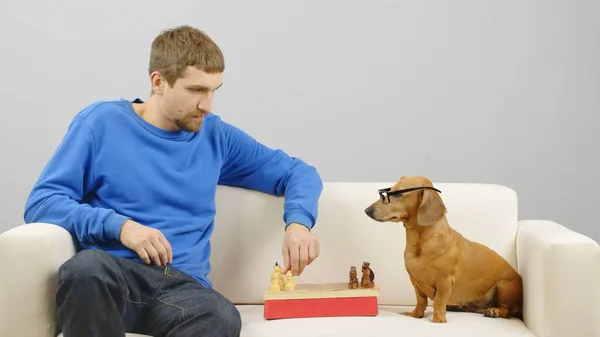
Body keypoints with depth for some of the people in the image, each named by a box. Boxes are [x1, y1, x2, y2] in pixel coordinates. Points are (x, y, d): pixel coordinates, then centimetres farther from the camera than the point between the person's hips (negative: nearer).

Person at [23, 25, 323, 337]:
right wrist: (119, 225, -14)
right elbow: (41, 202, 1)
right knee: (87, 265, -39)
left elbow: (298, 172, 21)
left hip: (182, 285, 1)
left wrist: (297, 222, -1)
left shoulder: (216, 136, 14)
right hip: (110, 276, 0)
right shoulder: (102, 121, 6)